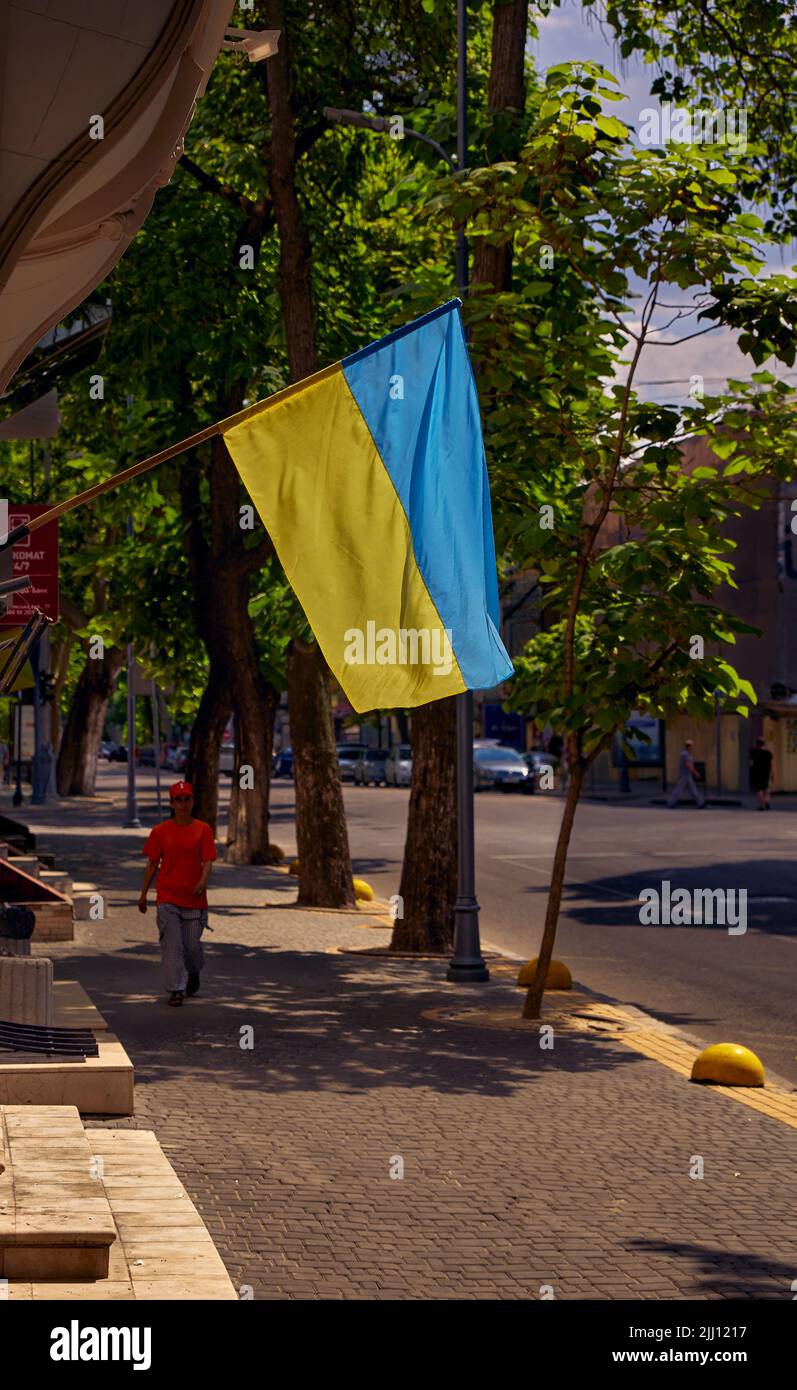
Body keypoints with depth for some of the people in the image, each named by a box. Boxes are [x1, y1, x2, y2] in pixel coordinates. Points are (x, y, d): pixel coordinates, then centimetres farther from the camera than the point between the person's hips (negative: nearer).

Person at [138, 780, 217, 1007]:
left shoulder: (203, 830, 2)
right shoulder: (161, 831, 3)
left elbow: (207, 861, -4)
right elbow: (152, 864, 8)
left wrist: (203, 882, -24)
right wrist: (143, 894, 10)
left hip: (194, 898, 0)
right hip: (168, 897, 0)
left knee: (192, 945, 6)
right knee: (172, 944, -9)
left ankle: (193, 973, 38)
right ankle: (176, 989, -5)